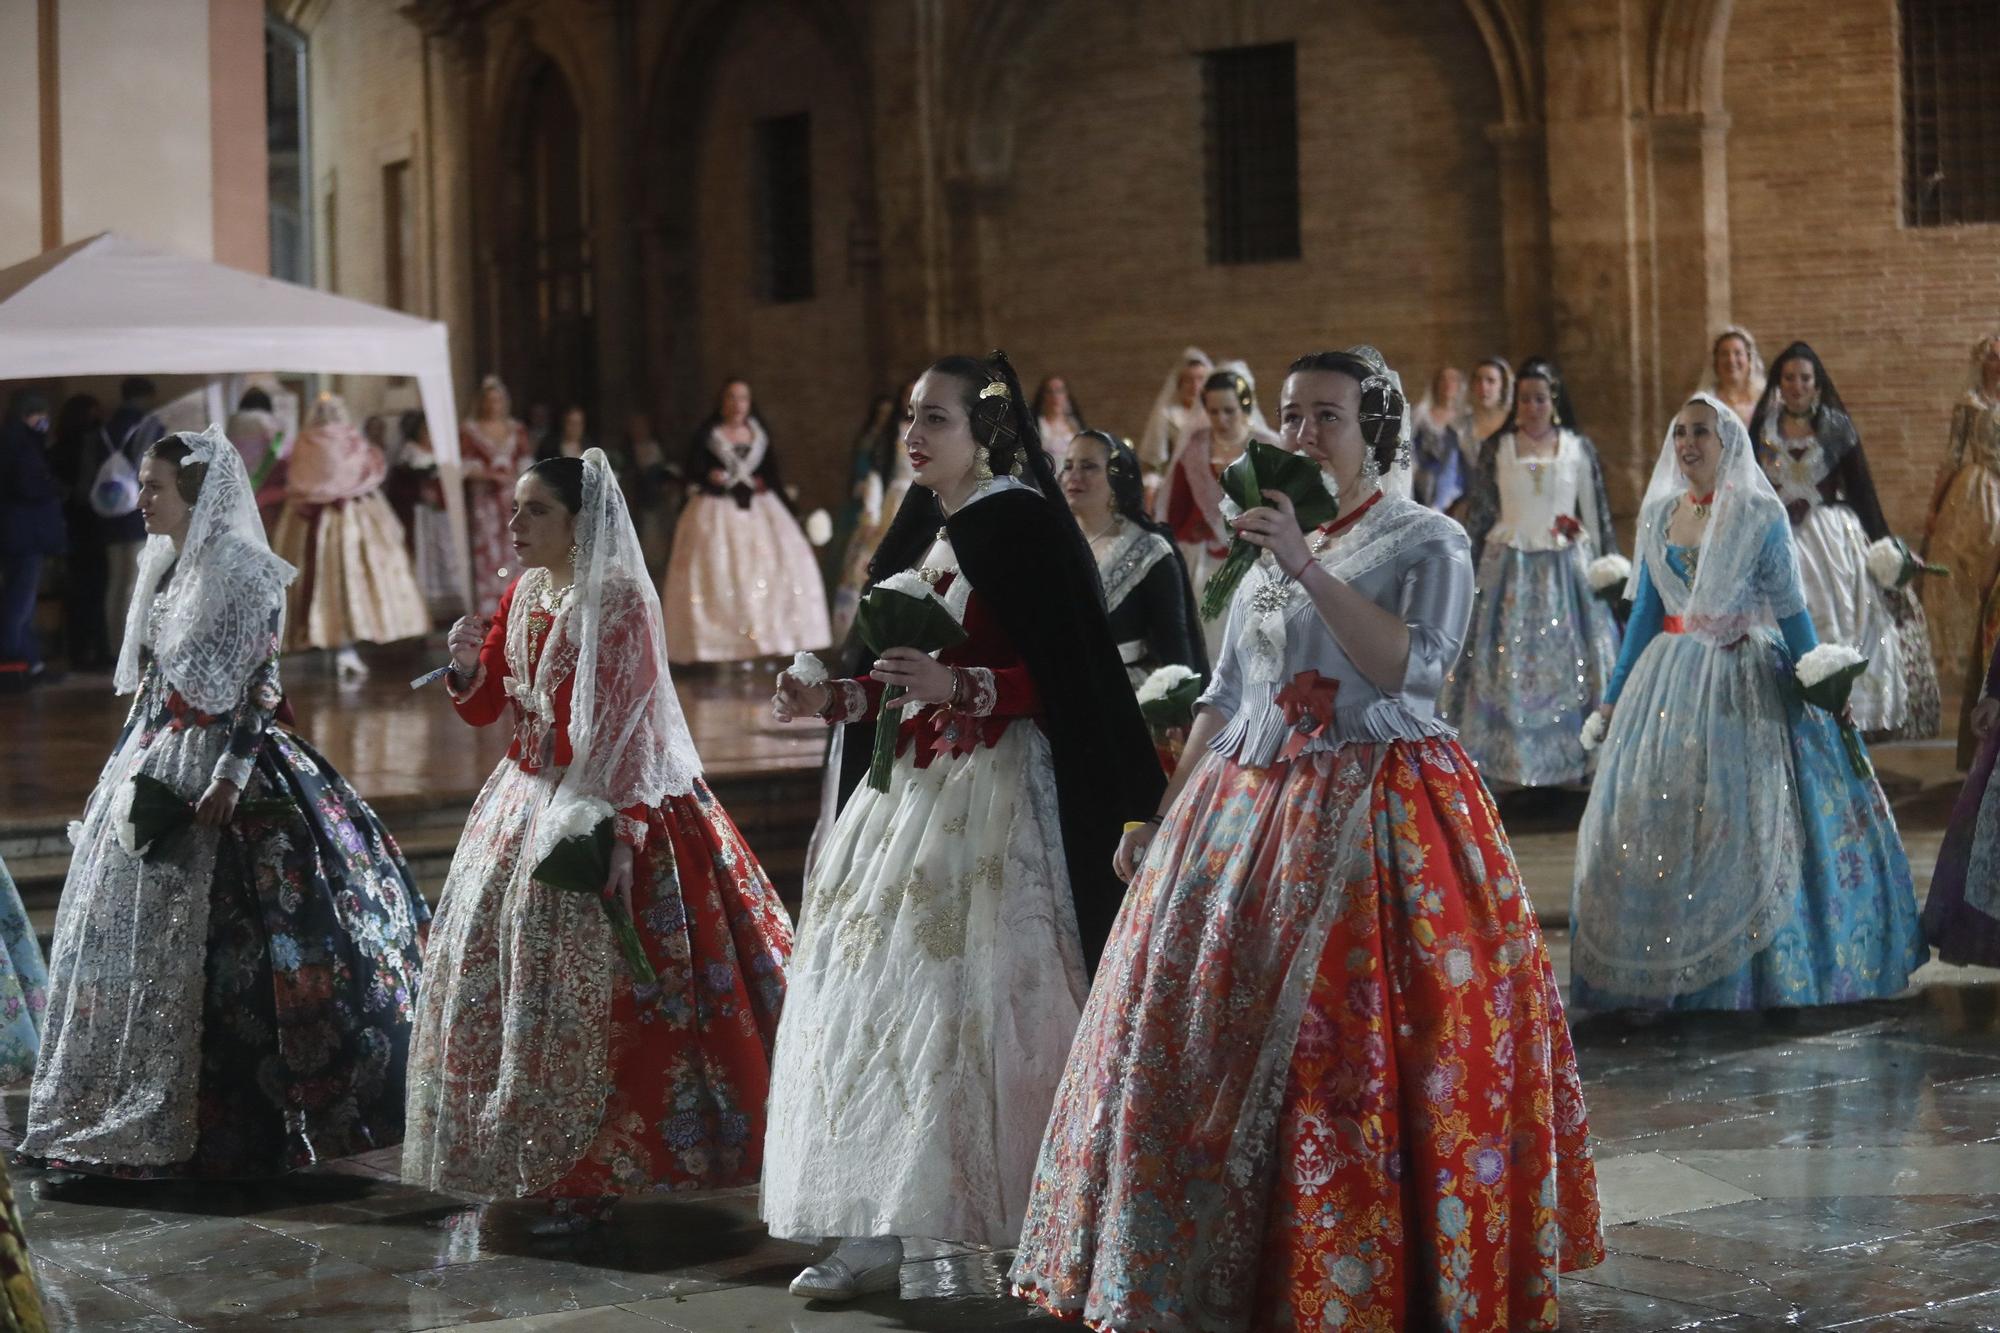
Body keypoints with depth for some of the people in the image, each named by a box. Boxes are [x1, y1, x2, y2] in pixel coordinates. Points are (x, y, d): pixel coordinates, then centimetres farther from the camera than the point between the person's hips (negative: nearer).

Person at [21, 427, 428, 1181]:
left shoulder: (243, 571, -10)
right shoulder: (163, 569, 13)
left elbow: (261, 682, -15)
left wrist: (230, 775, -23)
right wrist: (125, 775, 17)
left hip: (216, 767, -8)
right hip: (152, 765, 8)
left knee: (206, 944, -7)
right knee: (125, 932, 8)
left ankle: (215, 1123, -1)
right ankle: (126, 1117, 16)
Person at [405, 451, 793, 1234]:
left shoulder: (620, 601, -12)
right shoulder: (523, 594, 10)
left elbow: (631, 729, -17)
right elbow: (485, 709, 16)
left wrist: (618, 832, -24)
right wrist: (469, 665, -6)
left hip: (601, 809, -8)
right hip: (526, 802, 8)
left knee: (587, 991, -7)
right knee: (489, 965, 9)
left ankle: (591, 1175, 2)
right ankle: (520, 1162, 20)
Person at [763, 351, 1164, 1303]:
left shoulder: (1021, 523, -9)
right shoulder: (923, 529, 15)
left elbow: (1063, 678, -15)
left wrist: (961, 685, -26)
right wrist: (831, 700, 4)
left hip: (996, 792, -8)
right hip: (911, 787, 8)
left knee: (979, 1001, -9)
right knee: (880, 1000, 5)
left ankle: (1033, 1227, -2)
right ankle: (875, 1232, 10)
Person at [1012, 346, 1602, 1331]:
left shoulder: (1428, 541, -4)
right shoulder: (1271, 536, 16)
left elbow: (1410, 669, -20)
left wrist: (1308, 567, -22)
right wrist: (1162, 814, 15)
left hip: (1375, 819, -7)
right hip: (1248, 819, 7)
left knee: (1356, 1055, -8)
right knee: (1211, 1041, 6)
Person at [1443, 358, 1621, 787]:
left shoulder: (1579, 448, 3)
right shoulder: (1496, 449, 3)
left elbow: (1598, 511, 7)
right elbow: (1478, 514, 6)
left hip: (1566, 569, 0)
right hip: (1510, 568, 0)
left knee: (1567, 664, 0)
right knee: (1507, 667, -1)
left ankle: (1570, 758, 6)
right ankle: (1511, 755, 6)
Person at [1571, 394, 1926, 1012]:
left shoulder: (1761, 515, -4)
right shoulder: (1656, 515, 8)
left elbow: (1790, 609, -4)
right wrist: (1614, 694, 15)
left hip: (1746, 684, -4)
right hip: (1669, 682, 4)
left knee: (1744, 819, -5)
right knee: (1655, 817, 3)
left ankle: (1751, 971, 4)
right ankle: (1660, 969, 14)